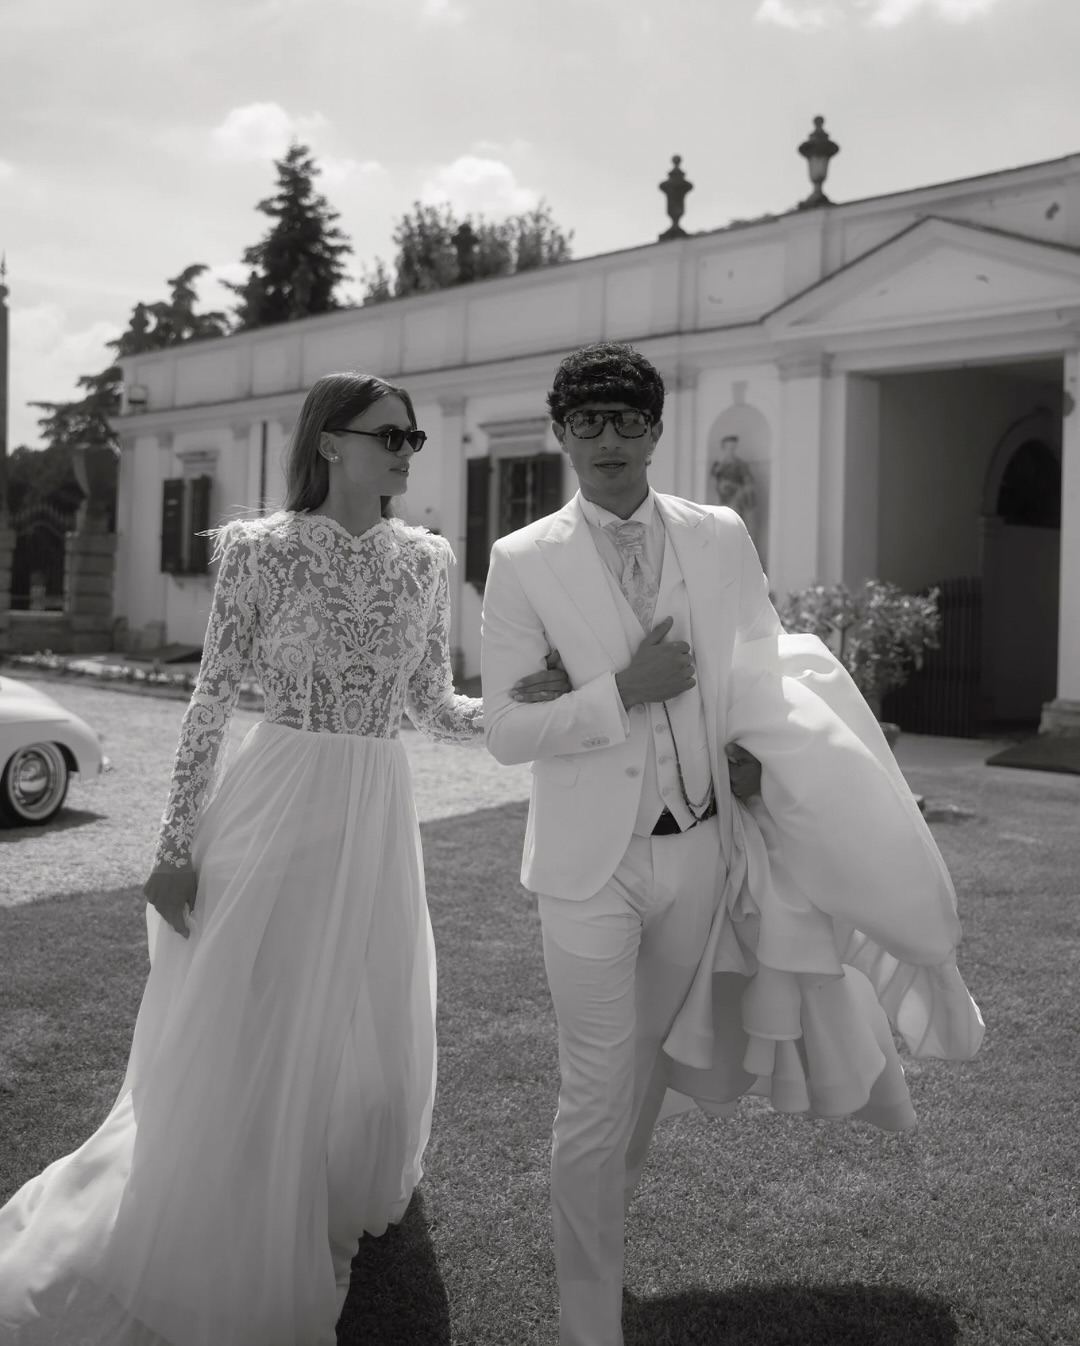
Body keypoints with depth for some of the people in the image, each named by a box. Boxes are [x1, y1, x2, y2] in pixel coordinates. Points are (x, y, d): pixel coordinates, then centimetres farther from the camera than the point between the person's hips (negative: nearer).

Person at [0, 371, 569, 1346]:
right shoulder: (262, 550, -8)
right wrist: (178, 846, -8)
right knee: (243, 1044, 4)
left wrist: (520, 699, -10)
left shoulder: (425, 558, 4)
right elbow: (212, 702, -6)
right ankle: (217, 1262, 28)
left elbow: (433, 707, 8)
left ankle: (331, 1215, 43)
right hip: (277, 810, -4)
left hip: (380, 818, 4)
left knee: (369, 1036, 15)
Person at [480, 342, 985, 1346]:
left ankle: (596, 1204, 49)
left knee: (654, 1064, 22)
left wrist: (753, 744, -5)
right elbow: (505, 731, -10)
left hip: (701, 847, 4)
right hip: (592, 859, -3)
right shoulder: (522, 561, -9)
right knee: (598, 1093, 3)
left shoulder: (721, 538, 0)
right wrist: (624, 692, -20)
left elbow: (757, 664, 13)